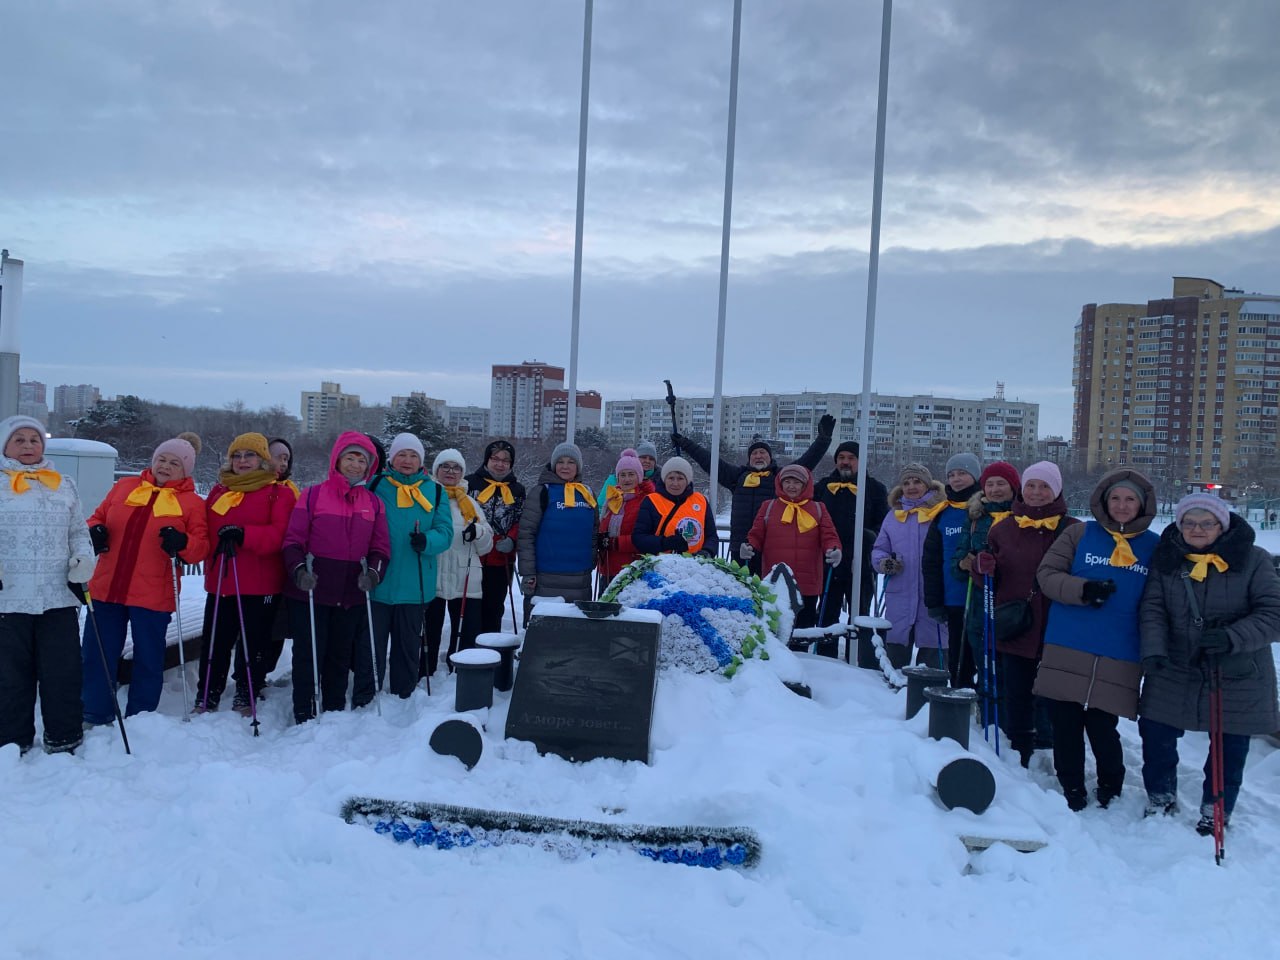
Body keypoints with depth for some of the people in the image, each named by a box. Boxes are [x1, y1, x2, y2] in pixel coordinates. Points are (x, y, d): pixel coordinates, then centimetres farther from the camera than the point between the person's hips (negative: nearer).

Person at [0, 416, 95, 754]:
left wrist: (84, 560, -2)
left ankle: (64, 742, 16)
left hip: (58, 598, 2)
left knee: (63, 675, 4)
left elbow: (79, 532, 17)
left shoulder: (64, 485, 13)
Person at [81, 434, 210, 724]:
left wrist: (182, 543, -24)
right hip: (106, 589, 3)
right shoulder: (124, 487, 10)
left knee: (148, 659, 8)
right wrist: (95, 531, -4)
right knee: (95, 655, 10)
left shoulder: (192, 502, 0)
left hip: (153, 596, -3)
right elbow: (99, 516, 18)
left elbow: (202, 547, -3)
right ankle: (94, 715, 25)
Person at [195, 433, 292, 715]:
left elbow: (280, 533, -13)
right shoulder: (218, 491, 16)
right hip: (219, 582, 4)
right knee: (214, 642, 9)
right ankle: (206, 697, 20)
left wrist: (244, 534, -24)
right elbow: (205, 531, 21)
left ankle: (246, 697, 16)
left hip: (261, 585, -4)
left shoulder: (278, 493, -1)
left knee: (253, 644, 4)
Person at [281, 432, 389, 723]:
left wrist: (373, 573, -11)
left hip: (351, 596, 3)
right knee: (308, 653, 3)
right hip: (310, 592, -3)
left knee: (340, 656, 14)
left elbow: (380, 547, 6)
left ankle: (335, 712, 27)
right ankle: (303, 716, 15)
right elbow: (293, 540, -3)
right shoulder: (313, 495, -1)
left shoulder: (374, 502, 9)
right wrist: (298, 569, -19)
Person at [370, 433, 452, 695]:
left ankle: (403, 697, 25)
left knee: (408, 646, 12)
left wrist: (427, 541, -19)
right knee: (373, 644, 5)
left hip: (415, 585, 2)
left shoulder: (434, 491, 8)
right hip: (378, 582, -2)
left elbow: (445, 531, 3)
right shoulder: (376, 486, 2)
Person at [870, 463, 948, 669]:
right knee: (895, 654, 11)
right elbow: (879, 550, 16)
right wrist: (884, 562, -4)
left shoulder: (942, 513, -2)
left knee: (932, 657, 3)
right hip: (899, 598, 4)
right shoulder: (894, 516, 11)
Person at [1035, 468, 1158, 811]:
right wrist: (1082, 590, -16)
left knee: (1102, 727, 0)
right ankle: (1071, 792, 24)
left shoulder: (1155, 547, 7)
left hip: (1119, 658, 0)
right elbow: (1046, 574, 1)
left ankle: (1110, 791, 28)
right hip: (1067, 652, 0)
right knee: (1066, 726, 5)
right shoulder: (1079, 534, 5)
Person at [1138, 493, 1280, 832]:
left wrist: (1232, 638, -28)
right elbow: (1152, 609, -7)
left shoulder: (1252, 560, -7)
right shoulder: (1166, 559, -1)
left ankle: (1216, 809, 31)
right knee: (1155, 734, 4)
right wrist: (1153, 649, -24)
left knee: (1230, 746, 9)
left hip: (1237, 676, -1)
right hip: (1174, 672, 2)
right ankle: (1161, 797, 29)